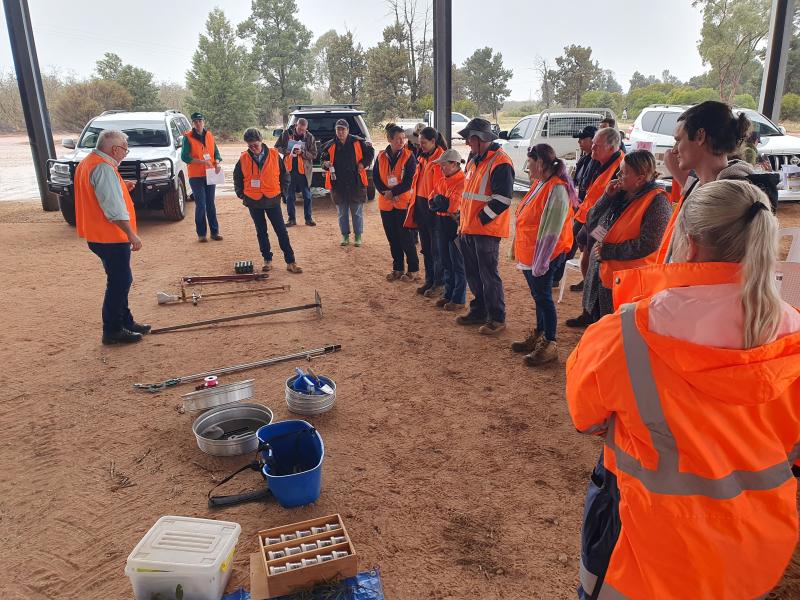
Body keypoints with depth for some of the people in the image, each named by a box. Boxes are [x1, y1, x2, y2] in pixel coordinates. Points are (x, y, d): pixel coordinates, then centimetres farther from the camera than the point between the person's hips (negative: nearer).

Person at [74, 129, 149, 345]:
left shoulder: (87, 163, 14)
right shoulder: (104, 168, -20)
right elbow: (114, 209, -25)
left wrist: (121, 188, 13)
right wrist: (131, 234, -22)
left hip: (99, 235, 10)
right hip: (110, 237, -10)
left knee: (120, 280, 18)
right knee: (119, 282, -3)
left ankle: (125, 321, 28)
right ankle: (112, 331, 4)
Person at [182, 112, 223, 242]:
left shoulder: (209, 135, 9)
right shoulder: (188, 137, -5)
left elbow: (216, 152, 13)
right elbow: (184, 157, -12)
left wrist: (217, 163, -8)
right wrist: (202, 161, -23)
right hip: (196, 176, -4)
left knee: (210, 204, 9)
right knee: (200, 205, -2)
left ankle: (214, 231, 14)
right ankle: (201, 233, 6)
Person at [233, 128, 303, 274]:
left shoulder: (274, 155, -5)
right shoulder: (243, 159, -3)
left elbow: (283, 173, 6)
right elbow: (237, 177, 12)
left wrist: (283, 191, 5)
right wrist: (241, 194, 8)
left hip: (272, 200, -1)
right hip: (253, 202, 1)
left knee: (282, 231, -1)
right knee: (261, 232, 11)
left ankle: (290, 262, 3)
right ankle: (267, 260, 22)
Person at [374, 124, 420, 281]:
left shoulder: (408, 156, -7)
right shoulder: (381, 156, 5)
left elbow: (409, 181, -12)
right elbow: (376, 177, 2)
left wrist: (393, 192, -17)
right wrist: (385, 192, -13)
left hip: (403, 202, -4)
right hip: (386, 203, 4)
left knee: (405, 237, -3)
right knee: (392, 238, 11)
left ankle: (413, 270, 9)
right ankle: (397, 269, 23)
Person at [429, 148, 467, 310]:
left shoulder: (462, 181, -14)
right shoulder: (441, 181, 13)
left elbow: (453, 204, -20)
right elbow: (432, 202, 11)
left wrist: (439, 200, -8)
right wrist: (443, 202, -7)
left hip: (455, 225, -8)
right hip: (441, 225, 8)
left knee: (458, 264, 0)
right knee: (446, 263, 15)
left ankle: (459, 299, 9)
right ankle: (448, 294, 26)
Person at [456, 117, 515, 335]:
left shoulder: (500, 162, -15)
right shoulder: (474, 159, 15)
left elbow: (502, 199, -20)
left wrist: (480, 220, -16)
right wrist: (464, 222, 16)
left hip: (486, 230, -9)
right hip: (468, 228, 9)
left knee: (489, 275, -3)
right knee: (473, 273, 16)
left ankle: (497, 319, 8)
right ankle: (479, 311, 30)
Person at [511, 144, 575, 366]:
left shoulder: (556, 190, -20)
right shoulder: (538, 184, 10)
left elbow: (551, 231, -22)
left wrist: (540, 261, -21)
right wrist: (518, 250, 17)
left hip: (544, 255, -9)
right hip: (528, 253, 9)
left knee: (543, 297, -1)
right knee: (538, 295, 18)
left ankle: (550, 345, 9)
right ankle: (538, 336, 31)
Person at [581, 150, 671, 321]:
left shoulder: (657, 202, -13)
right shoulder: (620, 195, 9)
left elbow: (647, 245, -22)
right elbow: (591, 223, 9)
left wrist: (606, 250, -16)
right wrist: (607, 197, -3)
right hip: (600, 276, 7)